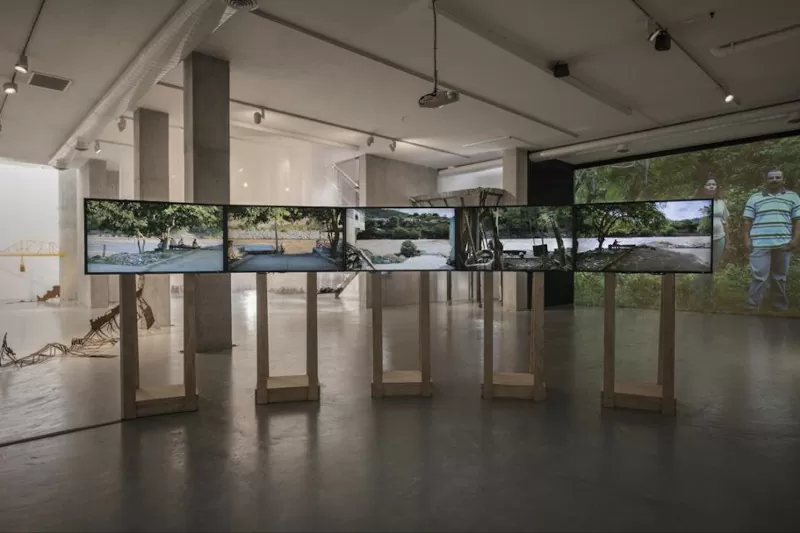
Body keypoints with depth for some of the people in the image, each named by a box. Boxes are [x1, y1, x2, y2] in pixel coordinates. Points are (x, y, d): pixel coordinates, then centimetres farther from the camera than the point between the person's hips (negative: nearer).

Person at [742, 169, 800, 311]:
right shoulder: (754, 198, 8)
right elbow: (747, 221, 5)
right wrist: (746, 239, -3)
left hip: (783, 243, 2)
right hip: (760, 243, -2)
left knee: (780, 275, 11)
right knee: (759, 276, -6)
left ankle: (780, 303, 22)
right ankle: (752, 305, -3)